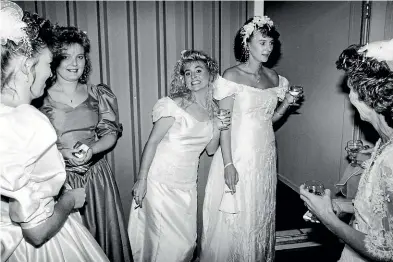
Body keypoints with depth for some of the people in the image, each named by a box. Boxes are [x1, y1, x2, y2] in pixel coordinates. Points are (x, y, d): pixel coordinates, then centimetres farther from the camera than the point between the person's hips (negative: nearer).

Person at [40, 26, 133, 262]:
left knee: (103, 231, 12)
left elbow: (111, 134, 3)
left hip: (97, 175, 3)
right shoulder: (41, 97, -4)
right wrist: (63, 152, -18)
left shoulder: (98, 94, 5)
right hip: (58, 177, -2)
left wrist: (91, 149, -15)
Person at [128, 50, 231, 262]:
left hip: (188, 185, 5)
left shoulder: (213, 110, 5)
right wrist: (141, 179, -14)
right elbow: (152, 142, -12)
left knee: (187, 239, 13)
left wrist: (218, 128, -7)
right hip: (162, 182, -5)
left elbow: (210, 149, 10)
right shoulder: (174, 105, -13)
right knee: (166, 239, 3)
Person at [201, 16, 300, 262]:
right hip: (239, 154, -5)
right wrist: (228, 164, -18)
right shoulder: (232, 76, -11)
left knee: (261, 213, 18)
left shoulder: (273, 77, 6)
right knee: (235, 216, 6)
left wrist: (287, 103, -5)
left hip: (266, 154, 6)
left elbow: (270, 118, 13)